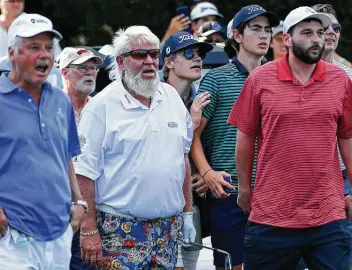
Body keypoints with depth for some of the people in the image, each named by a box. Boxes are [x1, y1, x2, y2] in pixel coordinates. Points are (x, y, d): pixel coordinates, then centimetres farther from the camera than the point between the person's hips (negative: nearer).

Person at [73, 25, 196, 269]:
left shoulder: (172, 97, 11)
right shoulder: (101, 106, -6)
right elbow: (85, 172, -9)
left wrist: (187, 212, 16)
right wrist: (89, 231, -14)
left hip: (168, 227, 5)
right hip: (120, 229, -5)